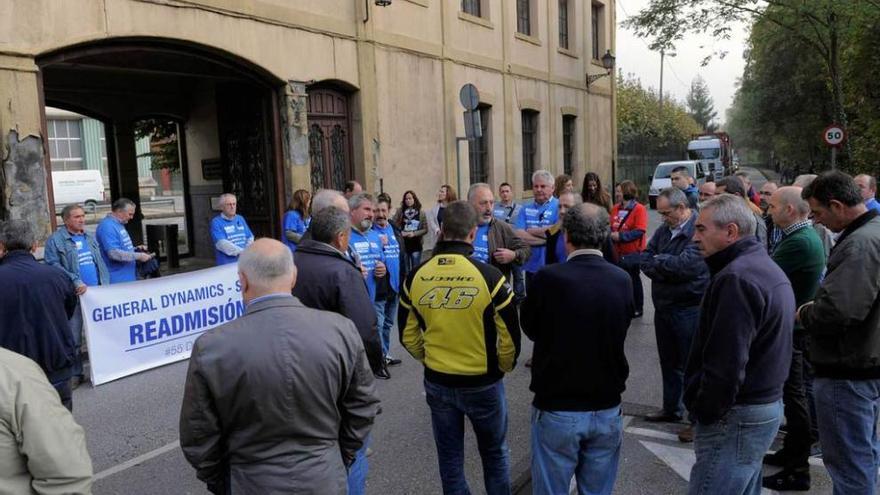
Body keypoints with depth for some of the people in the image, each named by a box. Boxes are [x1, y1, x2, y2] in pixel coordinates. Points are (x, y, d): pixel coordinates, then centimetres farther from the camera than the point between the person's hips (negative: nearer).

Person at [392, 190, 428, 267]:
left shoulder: (421, 213, 3)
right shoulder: (400, 211, 3)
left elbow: (425, 229, 0)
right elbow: (393, 225, -2)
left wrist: (414, 233, -12)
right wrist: (400, 232, -17)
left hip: (416, 245, 0)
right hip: (403, 244, 0)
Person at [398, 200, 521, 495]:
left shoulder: (416, 277, -9)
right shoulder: (489, 276, -18)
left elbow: (407, 335, 1)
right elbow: (510, 337, -12)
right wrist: (503, 367, 8)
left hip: (437, 382, 2)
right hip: (483, 383, -2)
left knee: (449, 457, 19)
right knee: (494, 453, 20)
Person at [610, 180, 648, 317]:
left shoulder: (639, 209, -14)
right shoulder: (615, 208, 5)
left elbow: (640, 231, -20)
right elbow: (612, 226, 16)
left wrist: (620, 236, -23)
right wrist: (611, 234, -6)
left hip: (633, 252, -6)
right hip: (618, 252, 6)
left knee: (634, 280, 5)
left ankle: (638, 309, 18)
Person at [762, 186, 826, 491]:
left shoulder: (799, 242, -24)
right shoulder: (804, 235, 10)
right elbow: (774, 271, 10)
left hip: (792, 329, -10)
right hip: (793, 325, 10)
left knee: (794, 395, -1)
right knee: (794, 393, 19)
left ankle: (797, 470, 10)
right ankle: (791, 452, 34)